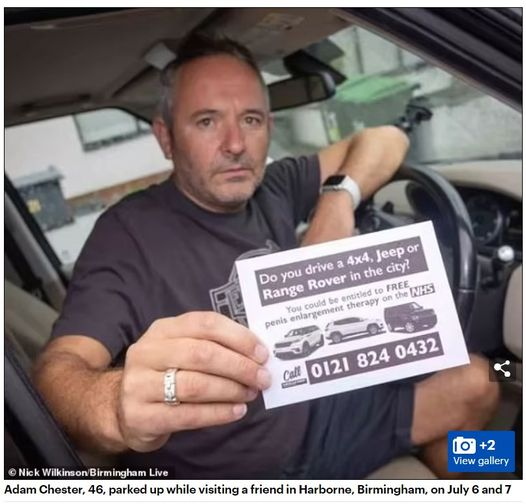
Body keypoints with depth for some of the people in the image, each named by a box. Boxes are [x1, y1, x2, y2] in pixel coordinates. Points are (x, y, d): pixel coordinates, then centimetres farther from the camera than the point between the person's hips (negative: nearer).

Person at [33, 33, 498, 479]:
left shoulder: (272, 192, 0)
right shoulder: (129, 234, -18)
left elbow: (385, 140, 8)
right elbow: (59, 366, -31)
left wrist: (338, 198, -13)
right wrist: (115, 406, -55)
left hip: (317, 412, 7)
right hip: (238, 470, -6)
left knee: (474, 383, 8)